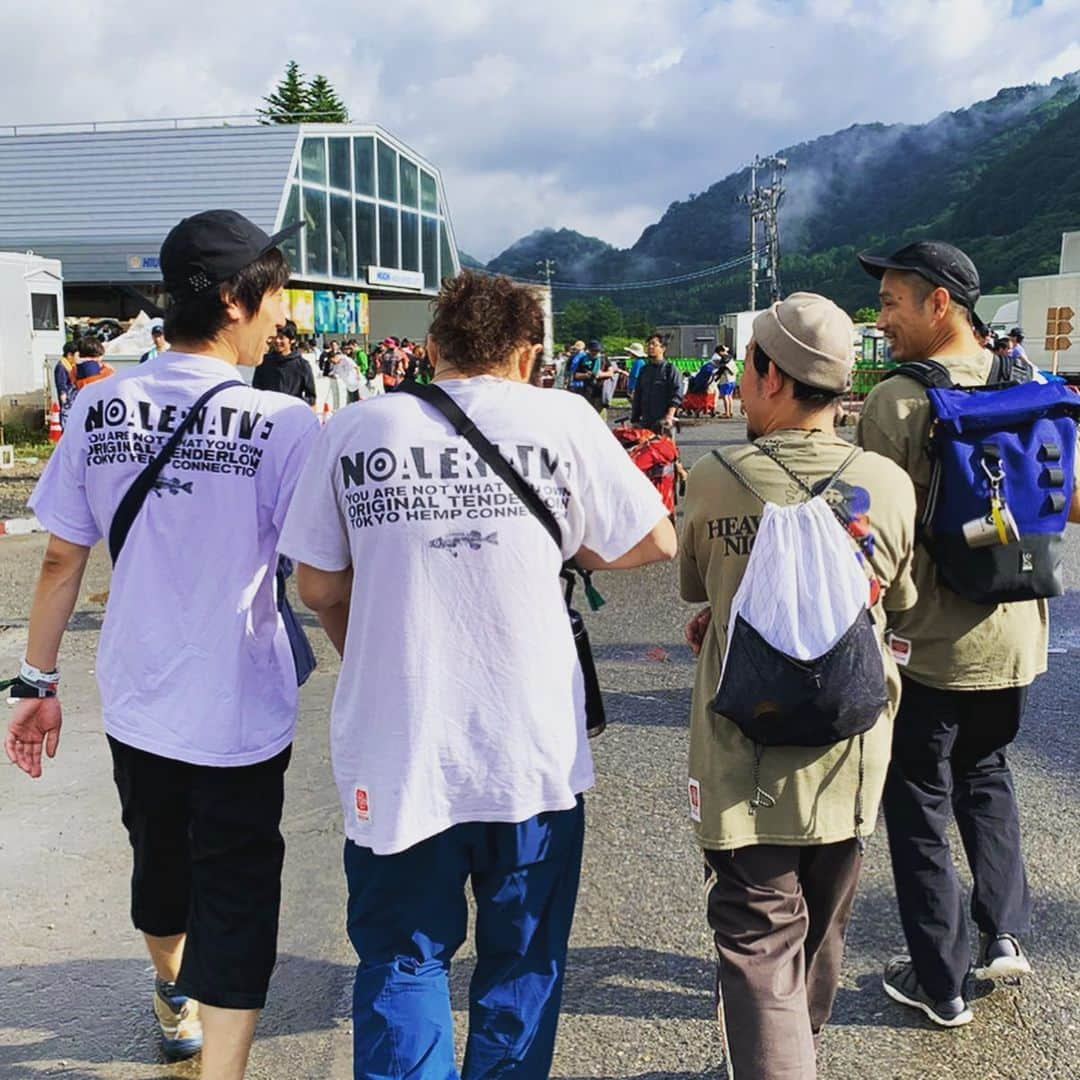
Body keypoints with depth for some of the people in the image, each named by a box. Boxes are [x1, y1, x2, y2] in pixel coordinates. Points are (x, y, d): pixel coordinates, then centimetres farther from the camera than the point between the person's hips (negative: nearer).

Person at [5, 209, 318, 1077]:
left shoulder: (100, 409, -5)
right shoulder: (284, 424, -17)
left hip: (136, 704, 5)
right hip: (240, 712, -5)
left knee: (160, 861, 26)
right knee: (236, 892, 9)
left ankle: (175, 1000, 54)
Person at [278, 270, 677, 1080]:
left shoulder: (355, 431, -1)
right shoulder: (560, 420, -5)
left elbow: (318, 587, 5)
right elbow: (656, 543, 2)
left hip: (395, 749, 1)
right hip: (532, 748, 0)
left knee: (402, 958, 17)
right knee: (524, 959, 19)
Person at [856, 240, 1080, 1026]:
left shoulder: (896, 401, -16)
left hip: (928, 643, -6)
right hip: (1014, 636, 6)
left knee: (919, 807, 10)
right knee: (985, 771, 29)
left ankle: (941, 982, 21)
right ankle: (1004, 933, 26)